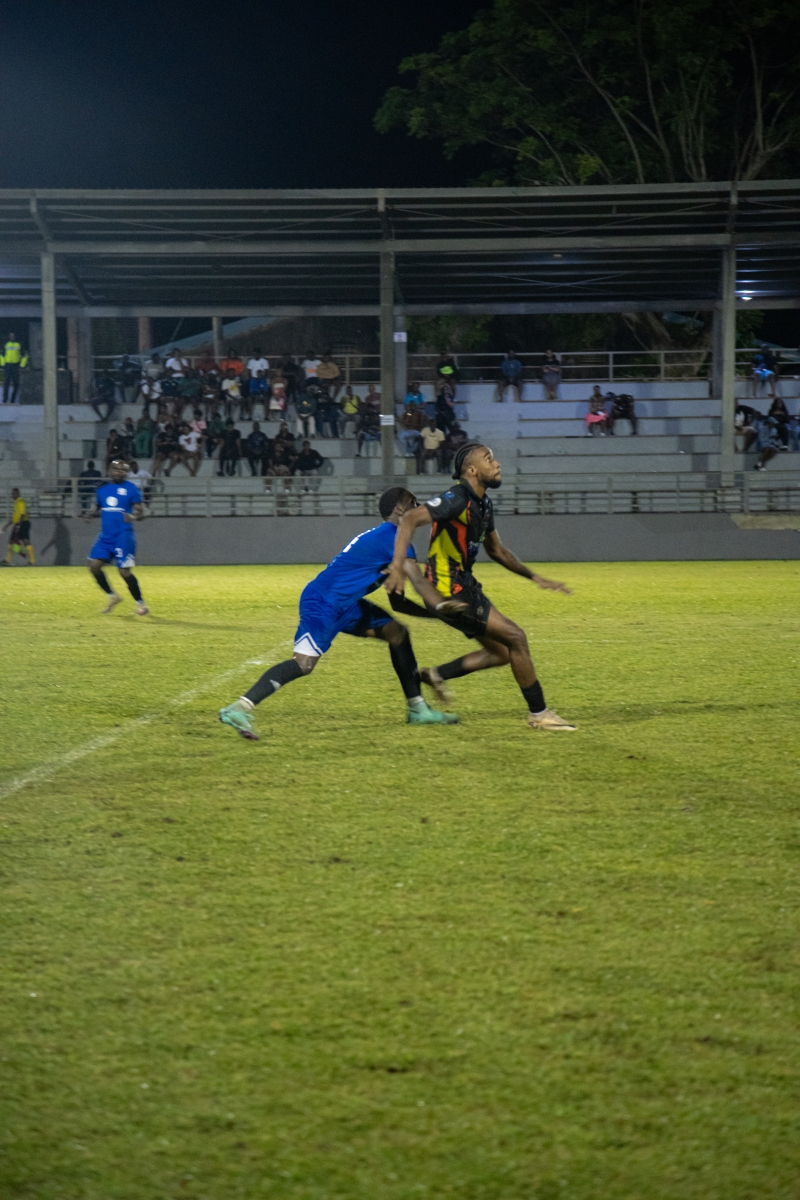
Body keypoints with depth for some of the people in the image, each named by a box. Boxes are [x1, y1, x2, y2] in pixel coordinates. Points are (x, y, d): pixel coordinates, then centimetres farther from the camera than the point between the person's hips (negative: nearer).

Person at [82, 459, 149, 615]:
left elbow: (140, 512, -5)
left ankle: (140, 603, 8)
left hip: (123, 537, -6)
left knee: (124, 571, -9)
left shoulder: (131, 489, -4)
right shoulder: (102, 489, 10)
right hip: (105, 536, 6)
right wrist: (90, 514, -2)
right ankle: (112, 596, 17)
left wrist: (134, 517, -27)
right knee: (94, 565, -2)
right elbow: (96, 506, 20)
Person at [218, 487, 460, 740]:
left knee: (396, 632, 10)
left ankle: (417, 709, 16)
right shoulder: (394, 537, -12)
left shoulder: (381, 536, 18)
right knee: (304, 663, -24)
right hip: (322, 603, -11)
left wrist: (434, 610, 22)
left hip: (344, 604, 11)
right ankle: (238, 709, -26)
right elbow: (418, 581, -16)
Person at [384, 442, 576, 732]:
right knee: (515, 638, -8)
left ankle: (437, 675, 23)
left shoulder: (482, 504, 12)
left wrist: (535, 577, 23)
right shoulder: (457, 499, -18)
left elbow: (496, 550, 24)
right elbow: (410, 519, -29)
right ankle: (539, 714, 1)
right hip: (448, 591, -10)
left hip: (465, 586, 10)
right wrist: (398, 566, -41)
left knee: (502, 652, 12)